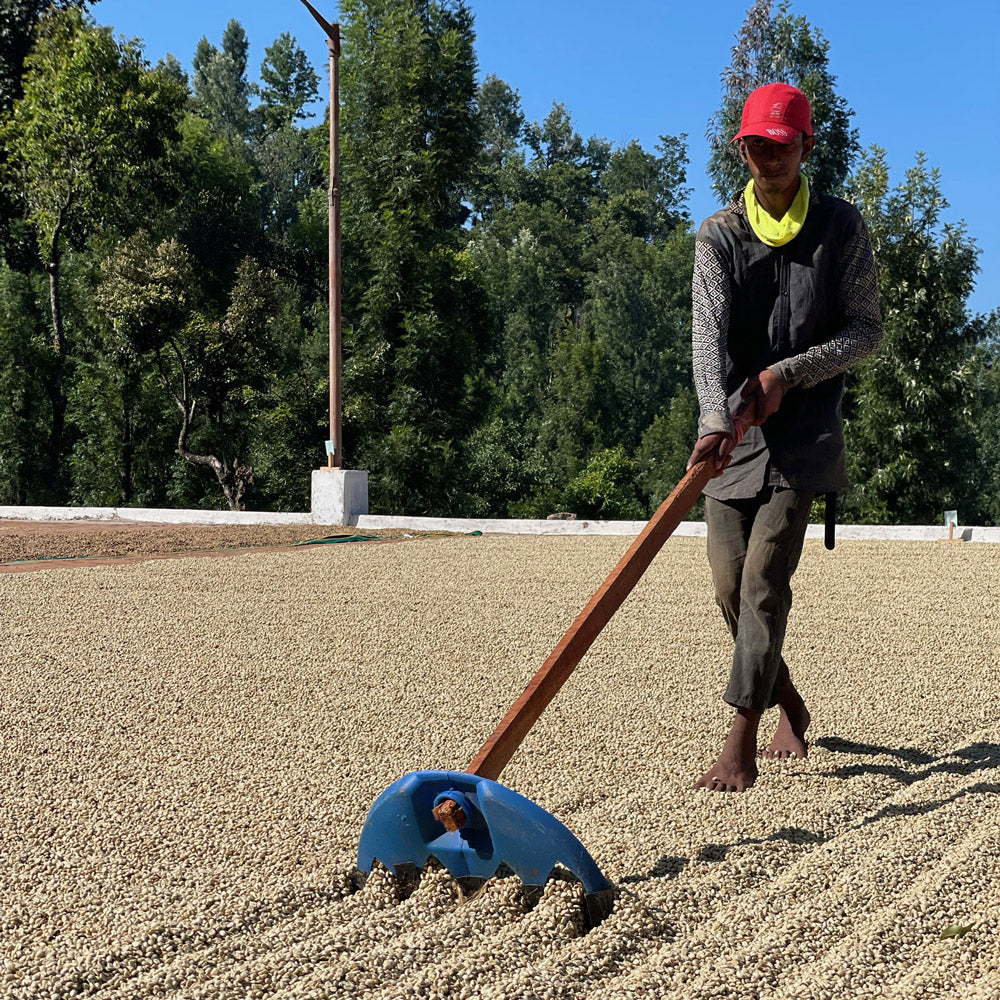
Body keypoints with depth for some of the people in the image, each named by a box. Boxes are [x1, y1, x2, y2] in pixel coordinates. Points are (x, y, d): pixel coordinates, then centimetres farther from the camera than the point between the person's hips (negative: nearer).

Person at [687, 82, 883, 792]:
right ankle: (790, 705, 28)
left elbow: (866, 329, 0)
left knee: (764, 580, -13)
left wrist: (787, 374, -15)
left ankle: (741, 747, -9)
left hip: (804, 435, -2)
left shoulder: (842, 228, 3)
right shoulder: (720, 236, 3)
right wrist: (717, 417, -28)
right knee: (731, 585, 3)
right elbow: (709, 335, -11)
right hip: (732, 432, 3)